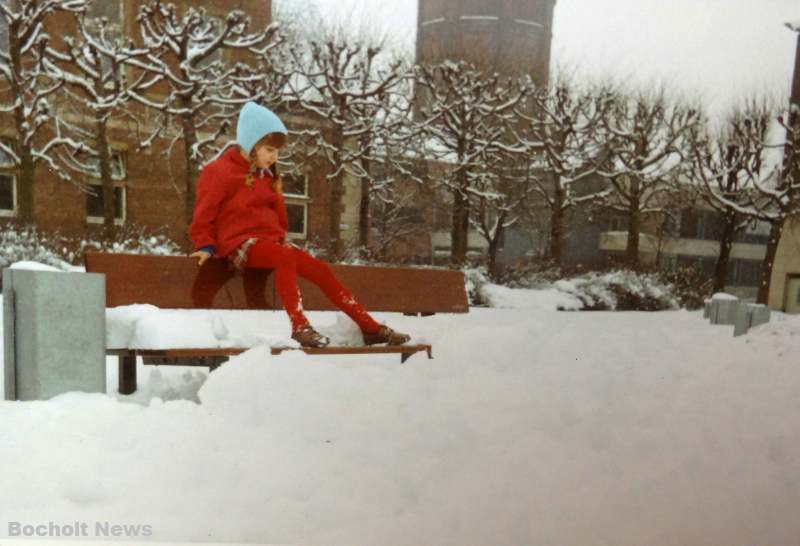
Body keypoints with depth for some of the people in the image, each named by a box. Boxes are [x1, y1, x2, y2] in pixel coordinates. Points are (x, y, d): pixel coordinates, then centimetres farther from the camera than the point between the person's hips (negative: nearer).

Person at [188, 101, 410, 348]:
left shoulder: (268, 175, 20)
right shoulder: (220, 171, -2)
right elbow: (203, 215, -2)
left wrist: (280, 239, 17)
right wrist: (206, 246, -13)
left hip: (269, 241, 7)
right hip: (240, 242, -7)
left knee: (321, 270, -10)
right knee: (286, 256, -38)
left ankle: (371, 328, -9)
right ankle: (300, 326, -37)